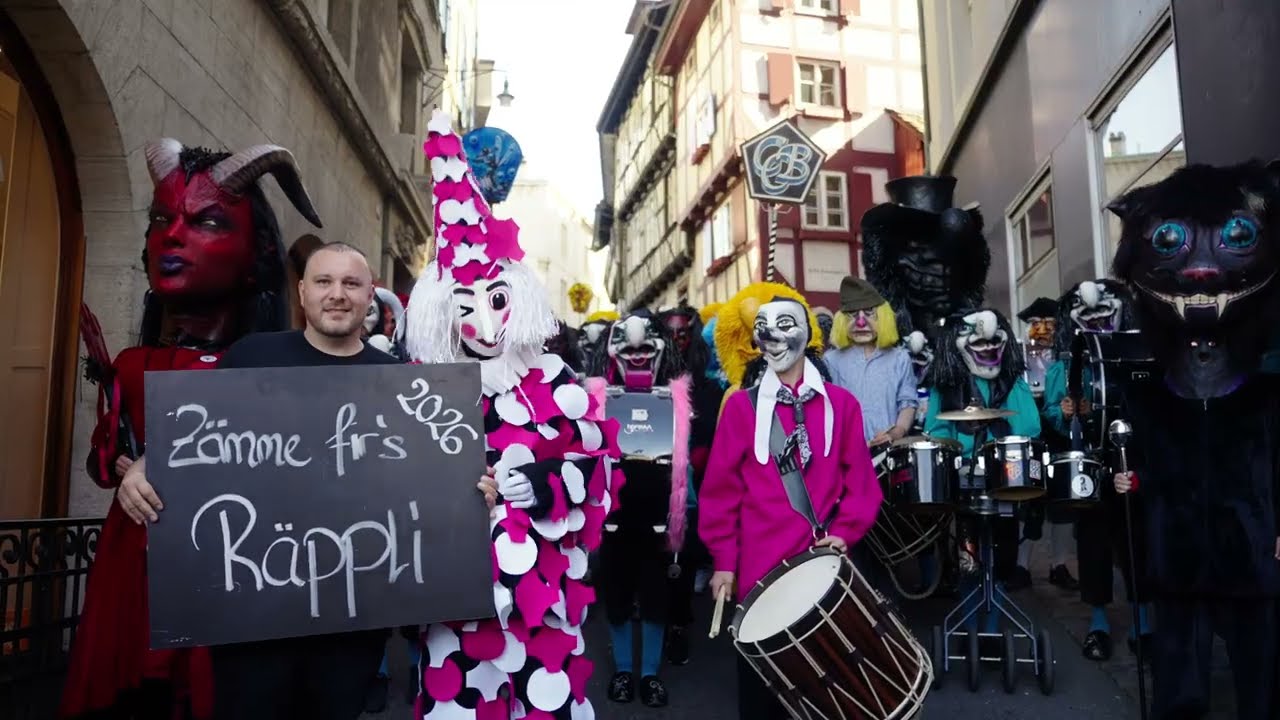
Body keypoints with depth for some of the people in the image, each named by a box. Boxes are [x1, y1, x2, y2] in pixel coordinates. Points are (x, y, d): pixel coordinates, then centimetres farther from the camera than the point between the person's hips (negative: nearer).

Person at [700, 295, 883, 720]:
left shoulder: (840, 403, 4)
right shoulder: (741, 406, -1)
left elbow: (861, 481, 4)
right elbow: (721, 488, -1)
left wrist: (845, 532, -9)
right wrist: (724, 560, -3)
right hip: (759, 568, -1)